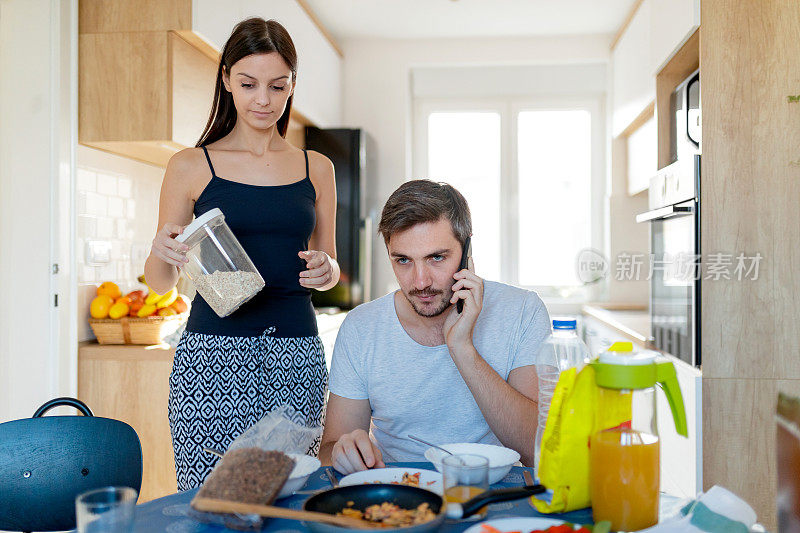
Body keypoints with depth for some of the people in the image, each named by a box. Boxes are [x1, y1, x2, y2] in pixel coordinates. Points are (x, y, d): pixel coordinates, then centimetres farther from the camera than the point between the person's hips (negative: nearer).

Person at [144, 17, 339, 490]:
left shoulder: (317, 169, 10)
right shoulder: (191, 167, 4)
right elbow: (161, 283, 9)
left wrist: (326, 270, -4)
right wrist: (162, 253, -13)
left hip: (297, 358, 2)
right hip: (213, 354, -1)